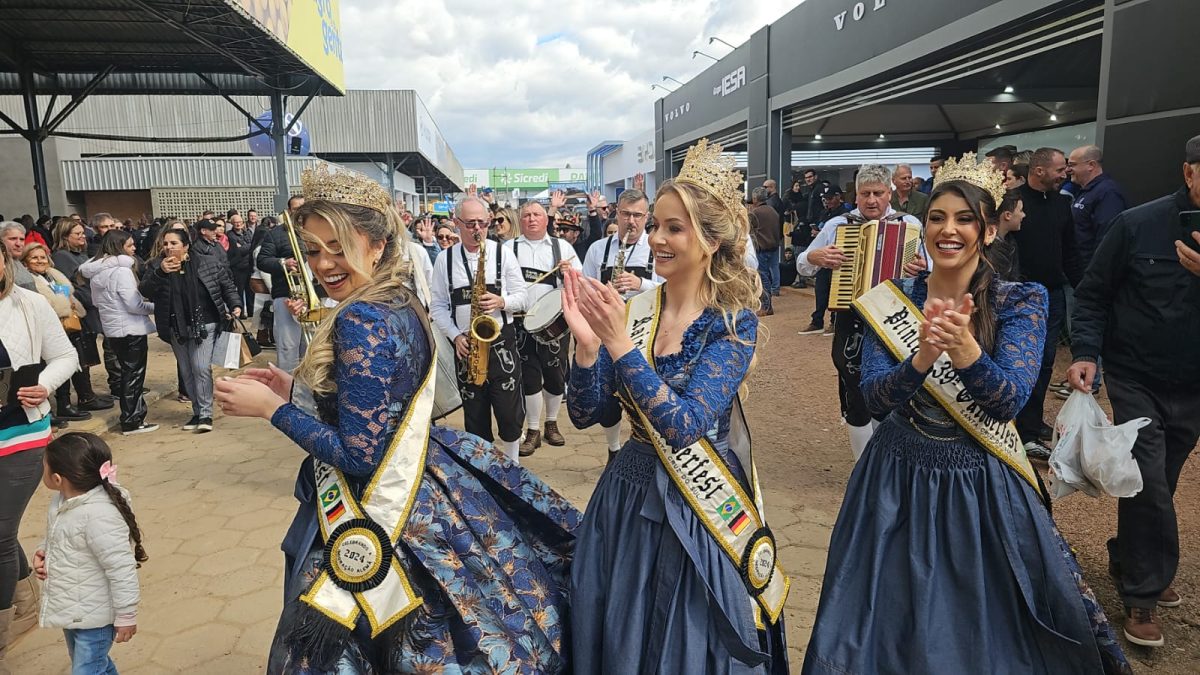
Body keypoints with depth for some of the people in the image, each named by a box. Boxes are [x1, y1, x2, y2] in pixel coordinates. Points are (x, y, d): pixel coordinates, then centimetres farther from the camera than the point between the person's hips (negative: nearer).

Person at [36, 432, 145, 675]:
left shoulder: (99, 516, -33)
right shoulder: (63, 501, -4)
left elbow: (121, 569, -28)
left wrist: (126, 616, -20)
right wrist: (44, 552, -4)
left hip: (94, 617, -9)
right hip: (71, 610, 9)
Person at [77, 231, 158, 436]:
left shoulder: (96, 271, 8)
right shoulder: (121, 270, -18)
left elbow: (96, 301, 17)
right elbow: (134, 305, -20)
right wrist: (155, 307, -5)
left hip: (112, 329, 8)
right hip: (131, 329, -8)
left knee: (127, 372, 18)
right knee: (134, 375, 1)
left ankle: (133, 414, 26)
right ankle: (132, 422, 5)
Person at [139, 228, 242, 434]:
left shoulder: (209, 263, -5)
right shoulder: (156, 266, -1)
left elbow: (227, 286, 5)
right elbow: (144, 291, -14)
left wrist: (235, 305, -9)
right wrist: (160, 272, -28)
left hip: (204, 325, -3)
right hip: (176, 329, 3)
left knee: (201, 368, -9)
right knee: (187, 372, 11)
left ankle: (205, 415, -2)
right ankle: (197, 412, 21)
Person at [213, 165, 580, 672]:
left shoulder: (362, 321, -24)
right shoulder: (402, 305, 4)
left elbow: (359, 453, -23)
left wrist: (271, 408, -15)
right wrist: (295, 387, 11)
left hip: (375, 513, -9)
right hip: (413, 484, 9)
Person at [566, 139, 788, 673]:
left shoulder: (732, 322, -13)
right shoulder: (632, 309, -3)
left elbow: (685, 425, -25)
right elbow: (585, 415, -5)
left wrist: (620, 343, -31)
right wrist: (586, 342, -21)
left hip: (699, 505, -4)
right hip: (629, 493, 4)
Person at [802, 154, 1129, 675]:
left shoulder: (1021, 302, -8)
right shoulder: (892, 298, -5)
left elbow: (1009, 400, -20)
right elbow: (874, 396, -14)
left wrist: (967, 351, -39)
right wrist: (921, 359, -34)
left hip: (982, 484, -1)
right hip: (898, 476, 1)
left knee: (984, 622, 15)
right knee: (892, 624, 14)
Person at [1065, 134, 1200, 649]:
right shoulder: (1139, 224, -11)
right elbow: (1092, 293, -4)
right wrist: (1085, 353, -16)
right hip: (1136, 379, -3)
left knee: (1157, 485, 16)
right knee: (1149, 484, -6)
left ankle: (1128, 563, 37)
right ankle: (1144, 592, 12)